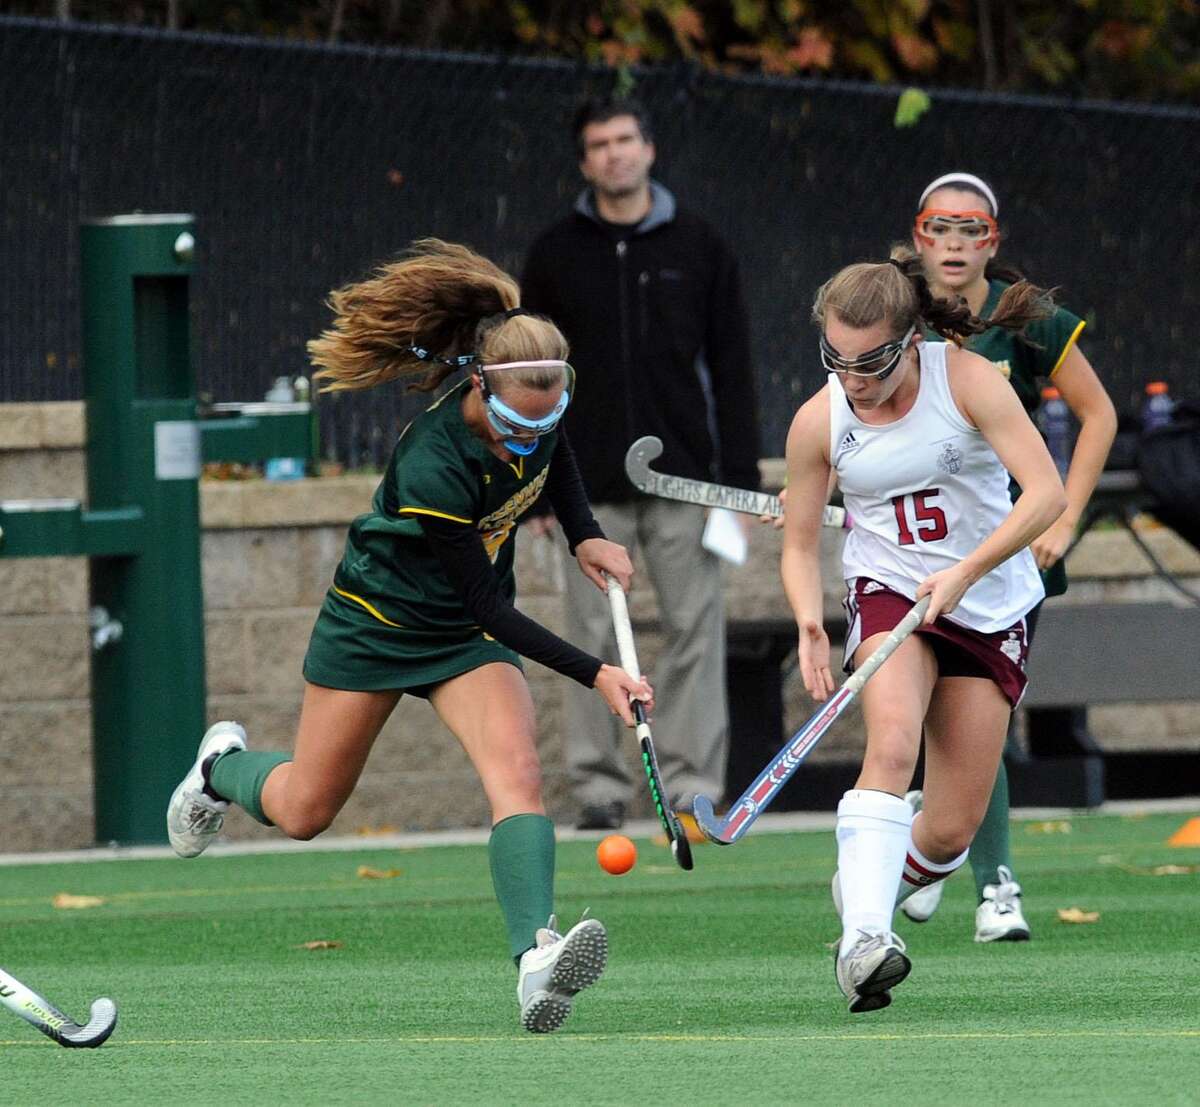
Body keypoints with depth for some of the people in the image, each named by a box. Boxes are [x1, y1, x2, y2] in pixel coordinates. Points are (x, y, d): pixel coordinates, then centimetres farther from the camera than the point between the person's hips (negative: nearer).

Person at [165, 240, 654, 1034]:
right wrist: (594, 674, -29)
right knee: (303, 812, 11)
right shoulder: (432, 467, -36)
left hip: (469, 638, 4)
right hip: (378, 622, -4)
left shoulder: (540, 405, -18)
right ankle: (225, 767, 47)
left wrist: (585, 535, -3)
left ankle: (537, 959, -40)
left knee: (518, 771, -24)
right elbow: (488, 602, -27)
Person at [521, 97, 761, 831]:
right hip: (590, 487, 0)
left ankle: (693, 782, 2)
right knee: (594, 639, 0)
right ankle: (600, 788, 5)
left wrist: (741, 480, 0)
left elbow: (733, 373, 6)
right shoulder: (556, 255, 6)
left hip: (683, 480, 0)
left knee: (696, 629, -3)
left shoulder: (699, 248, 6)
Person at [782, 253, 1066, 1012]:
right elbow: (801, 542, 2)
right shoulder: (819, 422, -8)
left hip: (991, 607, 0)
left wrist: (966, 572, -29)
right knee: (893, 743, -33)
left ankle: (866, 894, 32)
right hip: (890, 593, 0)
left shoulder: (967, 380, -15)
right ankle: (864, 940, -42)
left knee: (950, 832, -2)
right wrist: (810, 623, -18)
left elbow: (1048, 492, -20)